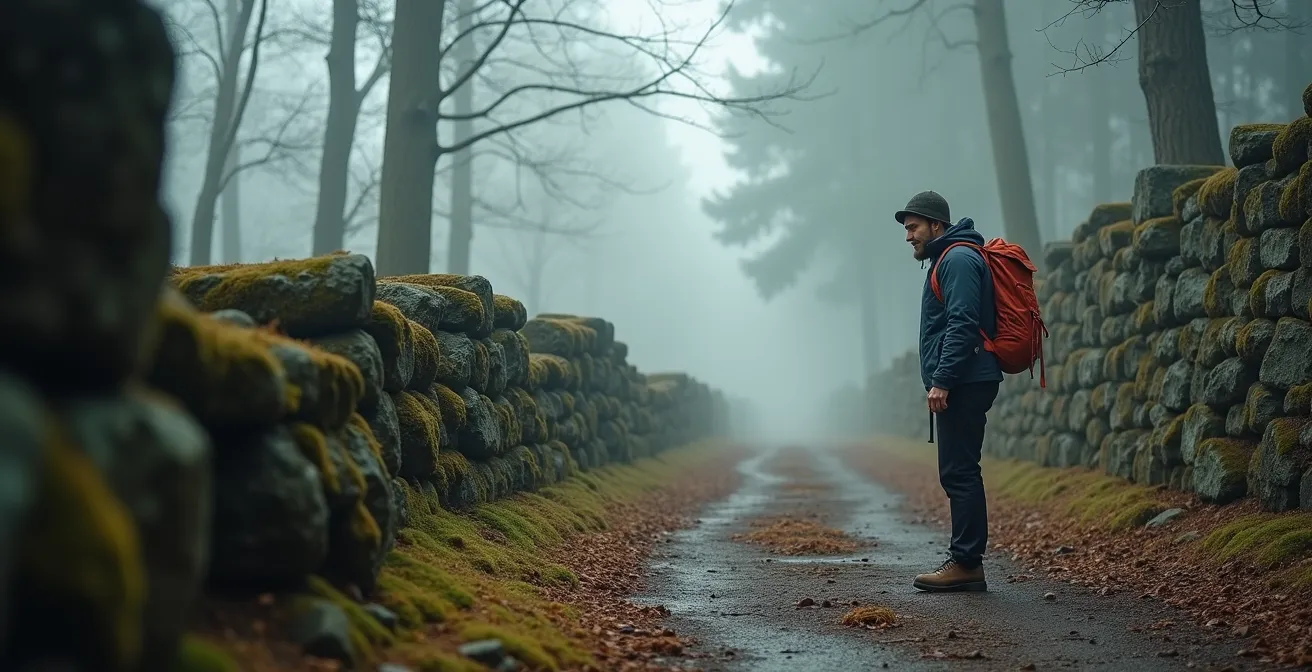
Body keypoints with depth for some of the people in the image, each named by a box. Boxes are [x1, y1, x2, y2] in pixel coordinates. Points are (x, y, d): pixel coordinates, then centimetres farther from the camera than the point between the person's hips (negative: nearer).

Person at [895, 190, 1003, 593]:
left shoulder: (958, 259, -9)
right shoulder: (947, 260, 24)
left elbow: (962, 325, -20)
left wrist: (941, 380, -22)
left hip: (963, 384, -11)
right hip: (960, 385, 11)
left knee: (959, 473, -10)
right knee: (958, 474, 10)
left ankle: (966, 563, -9)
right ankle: (966, 562, 13)